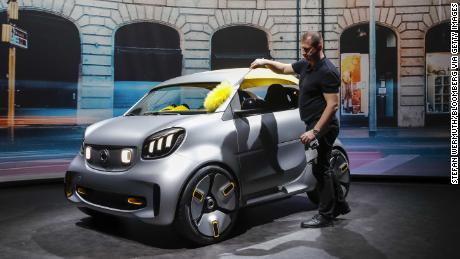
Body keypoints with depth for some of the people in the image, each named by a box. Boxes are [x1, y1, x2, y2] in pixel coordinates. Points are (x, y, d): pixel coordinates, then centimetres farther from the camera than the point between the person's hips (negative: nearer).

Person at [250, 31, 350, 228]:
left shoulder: (327, 72, -18)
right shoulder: (305, 64, 10)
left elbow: (333, 105, -22)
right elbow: (284, 69, 24)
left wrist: (315, 131, -25)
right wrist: (266, 62, 6)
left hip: (322, 128, -10)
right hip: (314, 126, 10)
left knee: (321, 169, -2)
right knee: (323, 168, 18)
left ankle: (325, 215, 10)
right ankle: (339, 205, 32)